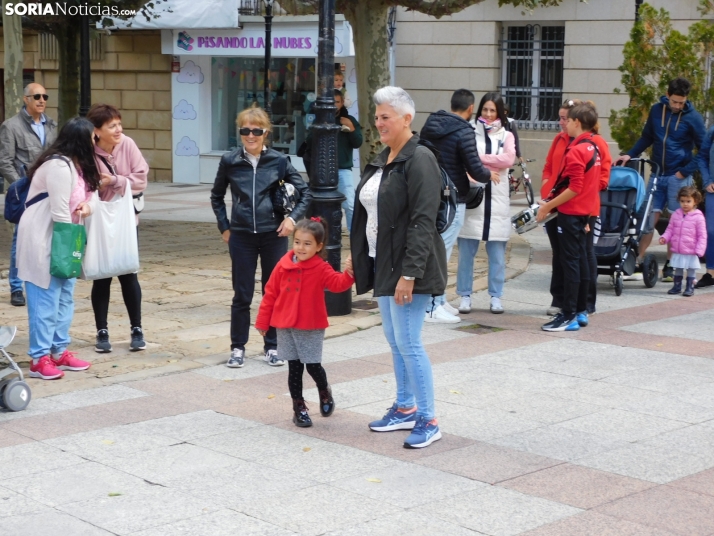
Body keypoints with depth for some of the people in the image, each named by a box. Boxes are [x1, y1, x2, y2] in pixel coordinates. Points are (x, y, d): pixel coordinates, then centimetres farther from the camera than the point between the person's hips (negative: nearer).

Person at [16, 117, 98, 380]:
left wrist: (87, 205, -6)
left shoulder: (76, 164, 11)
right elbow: (59, 213, -23)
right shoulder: (59, 166, -22)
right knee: (46, 300, -7)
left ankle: (59, 351, 21)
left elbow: (89, 193, 18)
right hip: (43, 240, -10)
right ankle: (40, 359, -2)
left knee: (64, 297, 13)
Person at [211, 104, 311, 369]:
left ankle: (272, 346, 19)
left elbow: (304, 193, 5)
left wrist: (293, 218, -7)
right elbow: (217, 196, 13)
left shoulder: (279, 161, -3)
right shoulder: (229, 161, -1)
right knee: (242, 294, 5)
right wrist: (224, 227, 7)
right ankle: (238, 347, 15)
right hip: (241, 236, 0)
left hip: (273, 235, 0)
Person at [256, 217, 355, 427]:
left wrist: (348, 273, -46)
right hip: (285, 327, 2)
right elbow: (270, 293, 4)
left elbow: (337, 283, -25)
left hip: (311, 328, -2)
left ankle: (324, 392, 31)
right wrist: (263, 321, 5)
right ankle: (299, 407, 20)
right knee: (294, 368, 8)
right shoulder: (283, 265, -2)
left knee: (313, 366, 0)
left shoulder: (321, 268, -8)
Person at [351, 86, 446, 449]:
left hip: (407, 267, -9)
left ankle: (428, 421, 3)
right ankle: (405, 409, 28)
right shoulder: (382, 160, 13)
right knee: (394, 341, 16)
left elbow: (423, 222, -21)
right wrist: (357, 256, 17)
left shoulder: (420, 160, -15)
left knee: (408, 342, -7)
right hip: (382, 265, 9)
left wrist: (409, 273, -25)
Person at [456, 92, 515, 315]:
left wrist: (479, 158, -10)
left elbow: (508, 160, -6)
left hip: (497, 199, 2)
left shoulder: (506, 136, 13)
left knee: (497, 253, 5)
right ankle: (465, 295, 8)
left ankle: (496, 296, 13)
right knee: (466, 250, -1)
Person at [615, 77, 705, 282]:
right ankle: (638, 261, 6)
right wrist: (629, 155, 5)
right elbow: (647, 138, 18)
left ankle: (670, 267, 9)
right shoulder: (656, 110, 5)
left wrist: (685, 171, -10)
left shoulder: (692, 117, -7)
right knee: (647, 218, 0)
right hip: (657, 175, 3)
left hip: (679, 178, -3)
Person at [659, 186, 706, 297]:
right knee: (677, 269, 16)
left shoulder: (698, 217, -8)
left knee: (691, 270, 6)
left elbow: (702, 235, -7)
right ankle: (677, 286, 28)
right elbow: (670, 229, 13)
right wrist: (664, 238, -6)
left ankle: (690, 287, 15)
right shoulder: (676, 214, 4)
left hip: (691, 252, -4)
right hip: (677, 251, 4)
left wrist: (699, 250, -14)